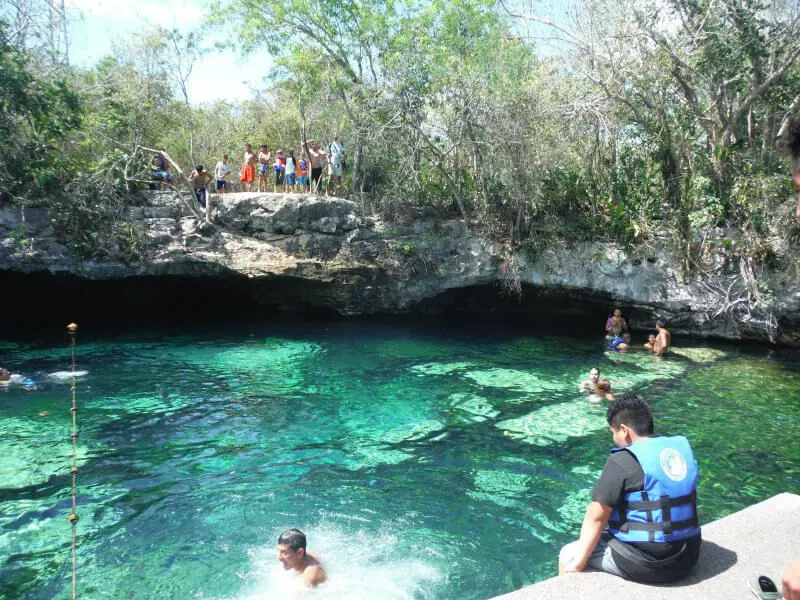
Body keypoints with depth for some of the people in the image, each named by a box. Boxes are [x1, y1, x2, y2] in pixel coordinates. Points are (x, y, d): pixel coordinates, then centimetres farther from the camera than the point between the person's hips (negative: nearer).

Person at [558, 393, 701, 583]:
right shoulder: (681, 447, 4)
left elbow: (596, 517, -15)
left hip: (647, 564, -8)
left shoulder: (622, 461, -16)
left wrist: (578, 562, -6)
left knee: (567, 554, 9)